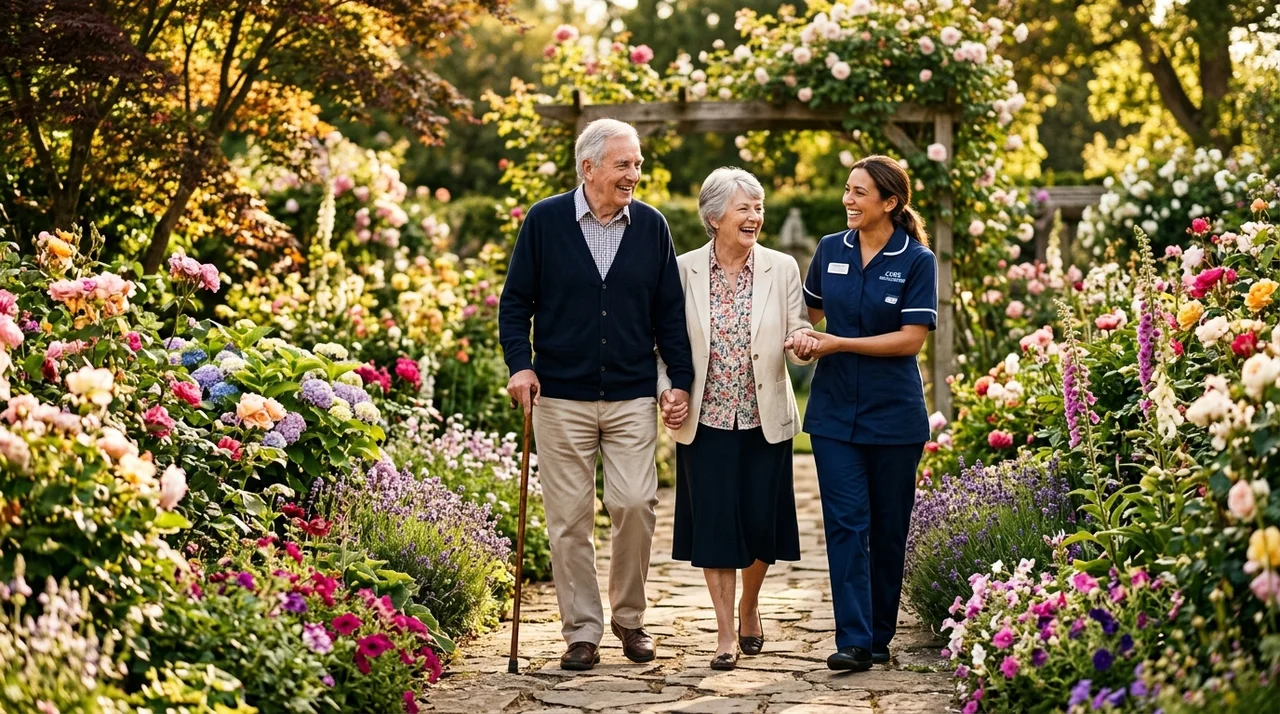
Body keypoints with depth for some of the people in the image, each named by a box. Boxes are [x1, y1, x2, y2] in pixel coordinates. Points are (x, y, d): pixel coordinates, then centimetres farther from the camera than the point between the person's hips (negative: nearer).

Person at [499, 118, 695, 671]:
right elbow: (515, 301, 4)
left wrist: (680, 378, 4)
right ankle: (582, 632, 12)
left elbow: (670, 311, 10)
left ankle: (629, 617, 12)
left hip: (632, 397, 1)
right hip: (561, 398, -1)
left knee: (635, 503, -9)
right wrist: (520, 364, -9)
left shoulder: (651, 226, 6)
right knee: (569, 518, 2)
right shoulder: (545, 221, 1)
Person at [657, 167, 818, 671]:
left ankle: (749, 605, 33)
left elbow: (797, 337, 0)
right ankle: (725, 633, 11)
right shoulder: (684, 270, -1)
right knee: (715, 523, 0)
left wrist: (803, 342, -23)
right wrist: (668, 394, -9)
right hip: (706, 420, -1)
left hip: (765, 421, 1)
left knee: (761, 523, 5)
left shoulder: (782, 269, 0)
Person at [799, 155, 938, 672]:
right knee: (846, 522, -7)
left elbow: (912, 339, -12)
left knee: (889, 526, 7)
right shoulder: (830, 250, 5)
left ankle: (880, 635, 20)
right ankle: (853, 640, -9)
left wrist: (839, 344, -15)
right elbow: (812, 311, 21)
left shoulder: (916, 260, -6)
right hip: (835, 411, 2)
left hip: (893, 412, -2)